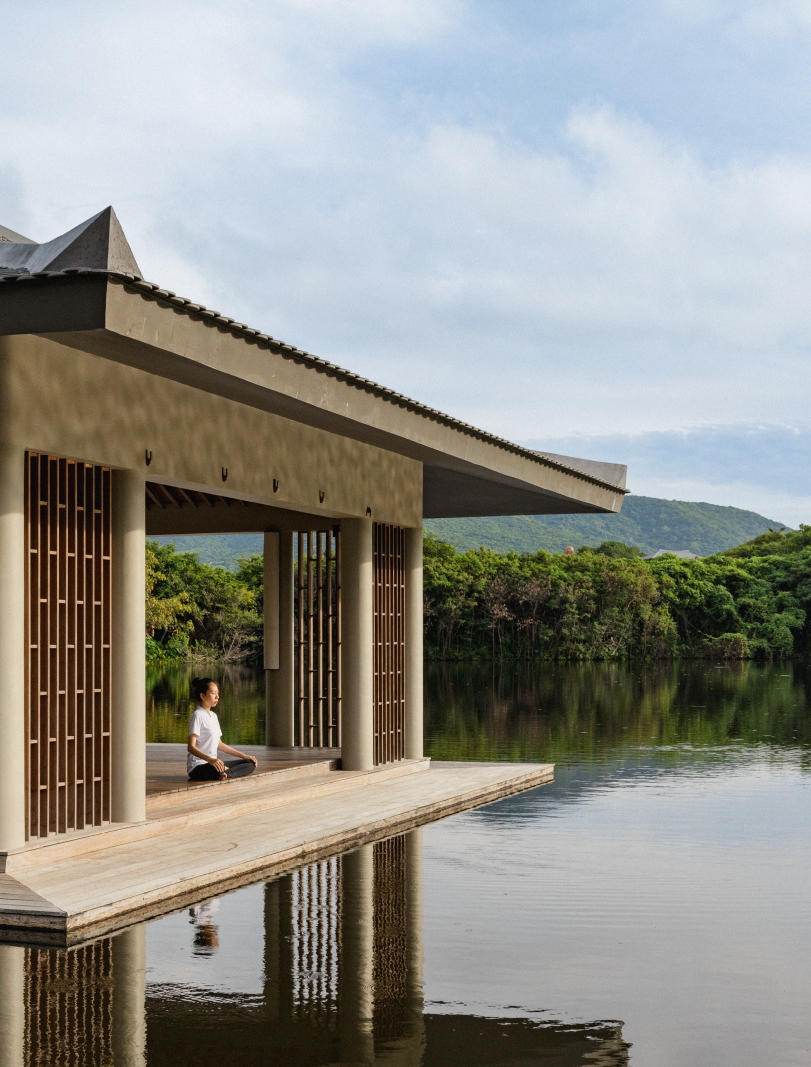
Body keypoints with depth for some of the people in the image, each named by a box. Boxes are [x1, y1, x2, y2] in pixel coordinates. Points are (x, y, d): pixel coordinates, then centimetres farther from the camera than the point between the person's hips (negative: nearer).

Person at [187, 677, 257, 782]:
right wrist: (211, 760, -35)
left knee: (251, 764, -3)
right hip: (198, 766, -10)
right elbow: (191, 747, -19)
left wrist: (244, 756, 20)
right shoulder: (198, 715, -10)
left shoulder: (213, 715, 19)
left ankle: (225, 773, -18)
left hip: (214, 762, 10)